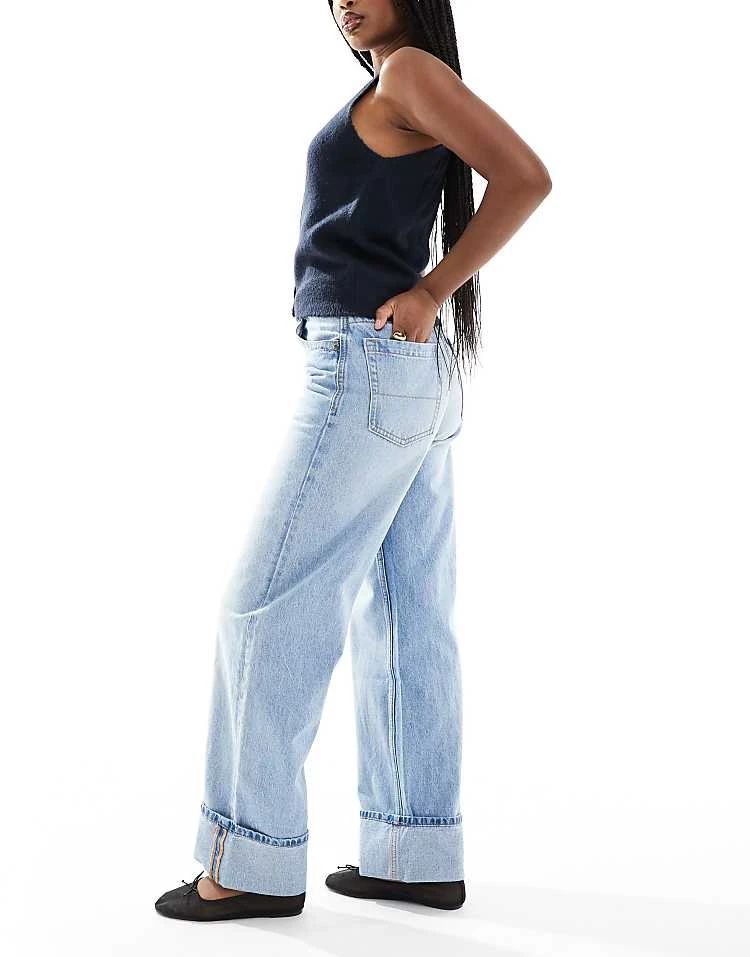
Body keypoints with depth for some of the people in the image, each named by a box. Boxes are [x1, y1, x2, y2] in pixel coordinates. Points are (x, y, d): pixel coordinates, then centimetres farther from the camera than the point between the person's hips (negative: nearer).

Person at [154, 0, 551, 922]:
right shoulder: (398, 105, 21)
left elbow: (526, 176, -17)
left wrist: (429, 294, -12)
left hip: (367, 364, -10)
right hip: (411, 378, 10)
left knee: (270, 601, -6)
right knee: (405, 620, 7)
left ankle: (254, 859, 0)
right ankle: (419, 855, 11)